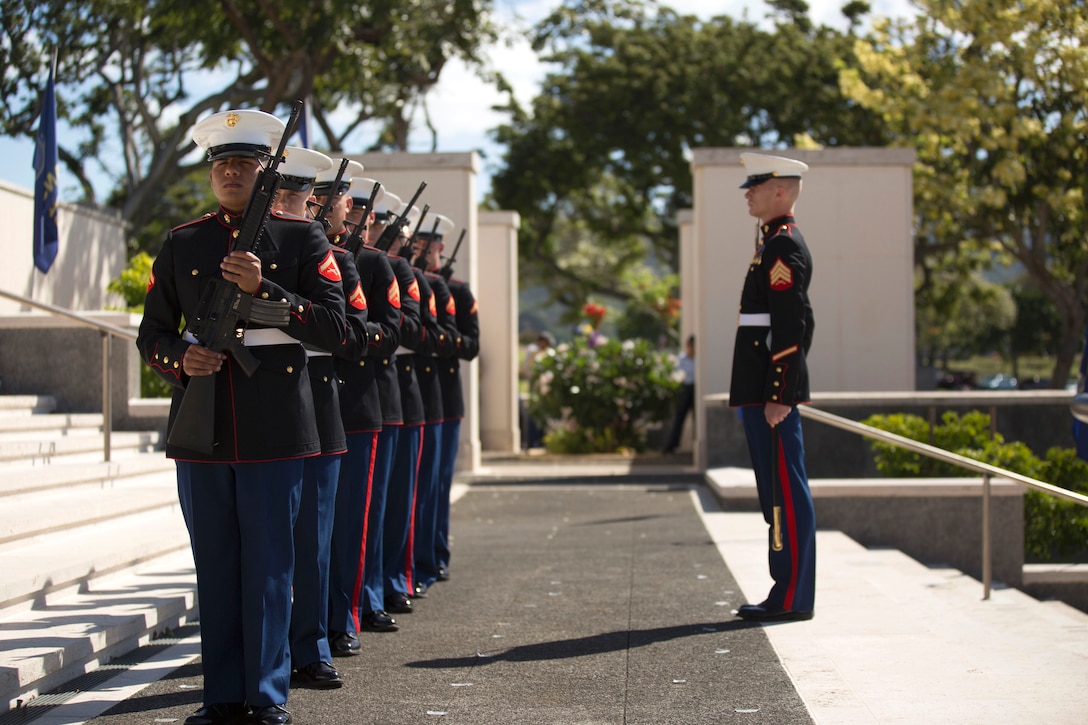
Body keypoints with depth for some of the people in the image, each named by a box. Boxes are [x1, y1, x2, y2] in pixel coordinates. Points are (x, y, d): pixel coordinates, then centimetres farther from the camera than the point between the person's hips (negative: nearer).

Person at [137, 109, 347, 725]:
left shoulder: (303, 239, 4)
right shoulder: (181, 244, 10)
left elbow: (333, 329, -4)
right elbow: (151, 334, 14)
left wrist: (263, 288, -15)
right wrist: (180, 358, -8)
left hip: (275, 428, -2)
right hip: (202, 427, 3)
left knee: (269, 566, 1)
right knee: (215, 567, 7)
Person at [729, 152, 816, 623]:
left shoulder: (783, 246, -13)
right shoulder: (776, 243, 19)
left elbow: (791, 327, -19)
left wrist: (778, 396, -21)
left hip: (772, 391, -11)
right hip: (763, 390, 11)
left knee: (785, 492, -7)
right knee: (777, 492, 12)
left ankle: (793, 599, -3)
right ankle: (788, 592, 17)